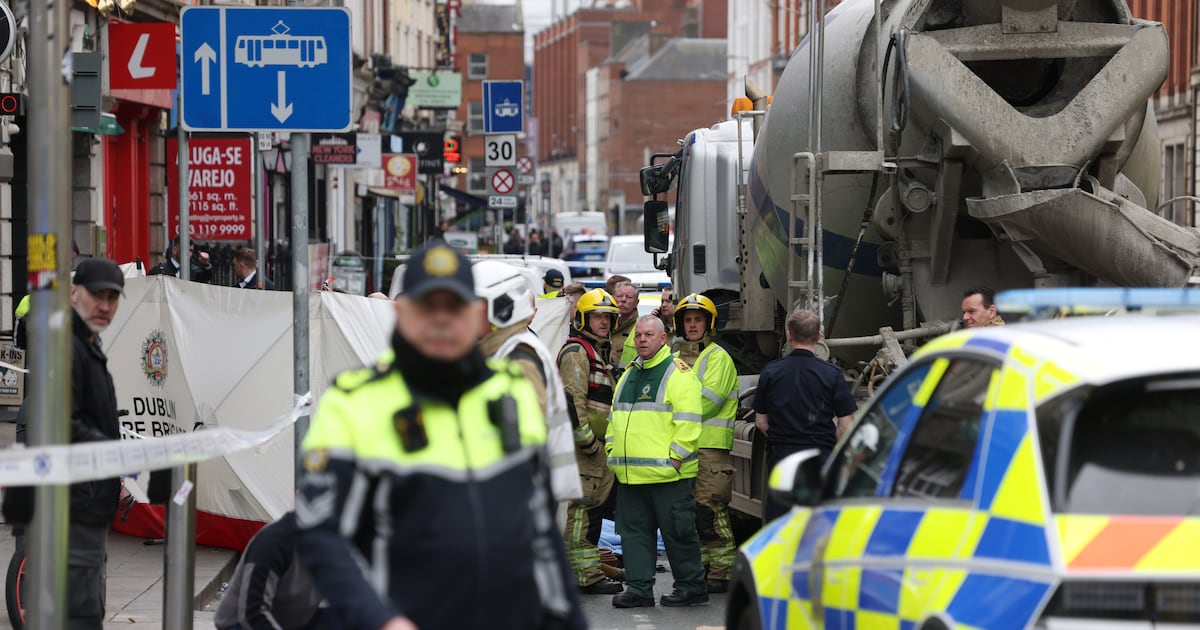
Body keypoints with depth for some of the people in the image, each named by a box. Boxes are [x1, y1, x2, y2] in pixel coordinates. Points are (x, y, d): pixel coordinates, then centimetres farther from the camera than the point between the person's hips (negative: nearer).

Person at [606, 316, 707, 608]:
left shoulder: (678, 373, -6)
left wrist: (674, 457, -16)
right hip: (629, 474, 7)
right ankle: (639, 588, 12)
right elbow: (614, 417, 25)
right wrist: (613, 451, 15)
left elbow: (688, 421, -13)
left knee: (678, 531, -2)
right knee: (634, 532, 7)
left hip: (666, 473, -7)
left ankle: (691, 586, 7)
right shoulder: (628, 375, 18)